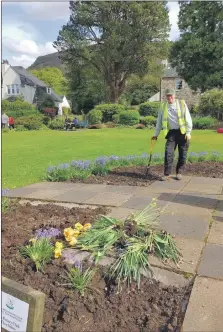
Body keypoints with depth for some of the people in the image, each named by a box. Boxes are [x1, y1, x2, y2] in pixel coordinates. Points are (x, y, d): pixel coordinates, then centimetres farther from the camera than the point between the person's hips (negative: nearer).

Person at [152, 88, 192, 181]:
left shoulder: (182, 104, 1)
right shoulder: (163, 107, 8)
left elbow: (188, 119, -2)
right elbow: (159, 121, 13)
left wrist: (188, 132, -8)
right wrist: (156, 134, 12)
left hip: (182, 132, -1)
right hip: (171, 133, 1)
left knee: (182, 154, 5)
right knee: (168, 153, -9)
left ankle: (179, 172, 19)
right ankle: (167, 174, -3)